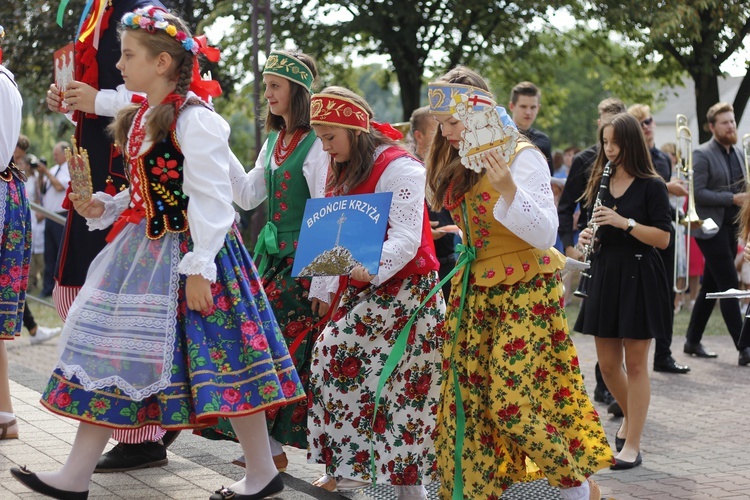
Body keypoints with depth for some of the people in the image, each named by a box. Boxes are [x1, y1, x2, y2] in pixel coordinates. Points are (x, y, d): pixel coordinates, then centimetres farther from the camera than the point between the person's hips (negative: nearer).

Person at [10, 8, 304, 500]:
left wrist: (198, 268, -21)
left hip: (187, 253, -9)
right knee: (111, 352, 7)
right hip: (144, 252, 9)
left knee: (221, 361, -2)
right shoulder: (140, 118, 12)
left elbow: (211, 200, -18)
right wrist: (105, 208, 6)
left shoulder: (194, 119, -15)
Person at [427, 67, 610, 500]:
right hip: (476, 293, 7)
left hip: (525, 293, -7)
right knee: (468, 397, 3)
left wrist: (508, 188, -31)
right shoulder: (460, 163, 9)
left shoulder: (521, 156, -14)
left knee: (513, 401, -11)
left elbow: (546, 236, -21)